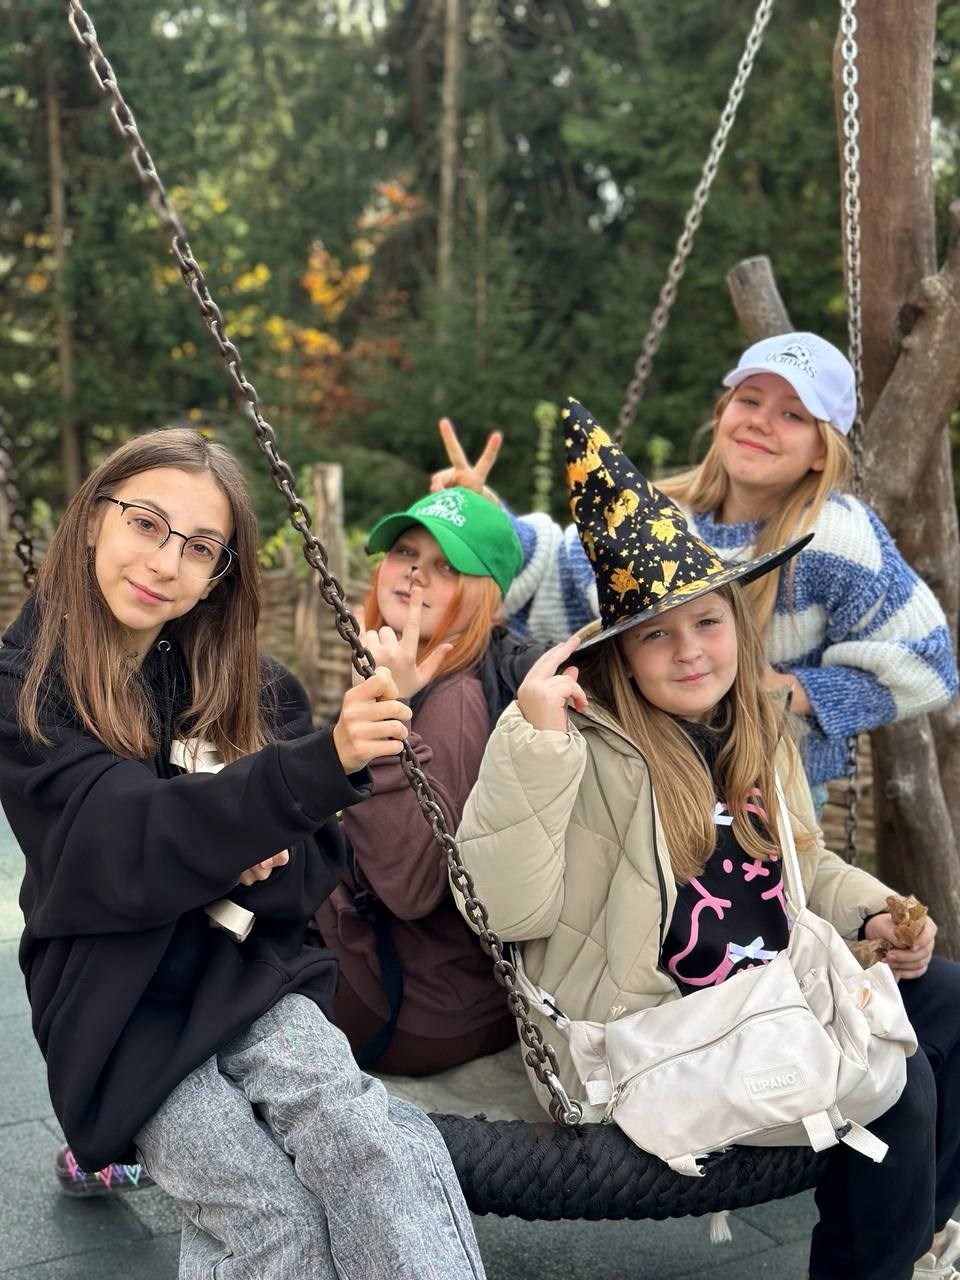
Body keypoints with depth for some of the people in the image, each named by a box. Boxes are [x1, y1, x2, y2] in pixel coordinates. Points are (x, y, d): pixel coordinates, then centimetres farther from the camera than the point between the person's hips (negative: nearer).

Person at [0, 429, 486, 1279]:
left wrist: (249, 871, -17)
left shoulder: (250, 686, 7)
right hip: (118, 1003, -2)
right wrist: (321, 765, -34)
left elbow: (312, 871, 8)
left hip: (248, 976, 3)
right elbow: (129, 844, -20)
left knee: (372, 1146, -27)